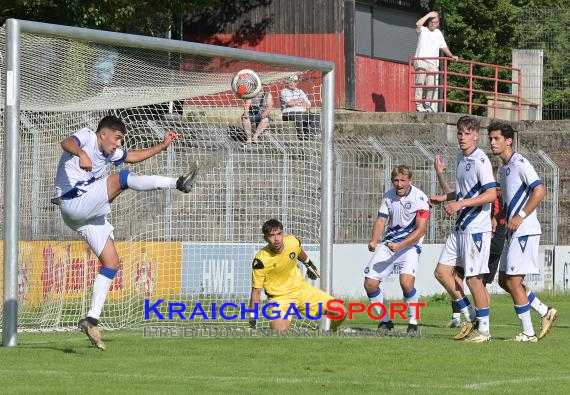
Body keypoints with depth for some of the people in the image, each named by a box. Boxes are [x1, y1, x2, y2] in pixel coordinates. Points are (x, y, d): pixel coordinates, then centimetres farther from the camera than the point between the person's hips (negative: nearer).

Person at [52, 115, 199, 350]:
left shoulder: (109, 152, 23)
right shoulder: (87, 137, -5)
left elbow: (134, 157, 37)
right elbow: (67, 143, -28)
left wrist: (163, 146, 29)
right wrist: (81, 154, -50)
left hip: (90, 214, 10)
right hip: (74, 201, -10)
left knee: (111, 263, 4)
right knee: (122, 178, -22)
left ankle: (92, 319, 2)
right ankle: (178, 183, -29)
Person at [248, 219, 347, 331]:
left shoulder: (293, 242, -12)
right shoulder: (260, 260, -23)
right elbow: (256, 291, -15)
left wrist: (309, 265, 34)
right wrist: (252, 317, -18)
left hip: (302, 288, 4)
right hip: (280, 298, -4)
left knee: (341, 311, -4)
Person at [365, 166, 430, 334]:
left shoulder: (419, 197, -13)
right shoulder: (388, 196, 3)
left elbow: (421, 229, -17)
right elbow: (381, 220, 5)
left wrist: (400, 245, -26)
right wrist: (374, 241, -15)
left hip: (410, 245, -5)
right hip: (389, 244, 5)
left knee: (406, 282, -29)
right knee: (370, 283, -5)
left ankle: (413, 322, -9)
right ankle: (385, 321, 14)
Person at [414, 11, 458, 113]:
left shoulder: (438, 33, 21)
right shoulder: (422, 30, 5)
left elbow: (444, 47, 24)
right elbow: (418, 24, -19)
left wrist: (451, 56, 10)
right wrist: (429, 15, -12)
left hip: (433, 63, 5)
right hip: (421, 61, -5)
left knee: (431, 84, -2)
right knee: (420, 82, -14)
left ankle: (427, 104, 5)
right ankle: (418, 104, -17)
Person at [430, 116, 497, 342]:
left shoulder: (480, 161, -14)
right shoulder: (461, 158, 14)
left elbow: (491, 194, -21)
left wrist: (461, 203, -24)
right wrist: (444, 197, 18)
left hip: (477, 228, -9)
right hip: (460, 228, 9)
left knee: (473, 278, -6)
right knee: (442, 271, 7)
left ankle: (483, 330, 4)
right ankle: (470, 317, 17)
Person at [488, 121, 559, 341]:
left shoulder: (520, 163, -12)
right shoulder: (504, 168, 17)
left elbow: (540, 191, -21)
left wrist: (520, 216, -22)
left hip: (525, 231, -10)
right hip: (514, 232, 10)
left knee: (513, 282, -8)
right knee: (504, 280, 11)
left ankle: (528, 333, -1)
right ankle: (545, 312, 17)